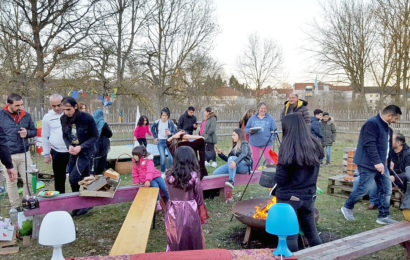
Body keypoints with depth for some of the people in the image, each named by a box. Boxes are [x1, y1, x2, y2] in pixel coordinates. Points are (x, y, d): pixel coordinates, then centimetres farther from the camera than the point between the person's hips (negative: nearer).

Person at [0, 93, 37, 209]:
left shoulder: (26, 115, 3)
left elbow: (34, 131, 12)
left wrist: (27, 133, -9)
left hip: (24, 153, 2)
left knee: (28, 180, 7)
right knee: (11, 182, 8)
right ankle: (15, 206, 20)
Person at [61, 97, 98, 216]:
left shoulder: (87, 118, -15)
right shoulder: (63, 119, -1)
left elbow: (95, 136, -9)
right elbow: (65, 136, 11)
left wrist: (81, 147, -19)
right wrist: (69, 146, -10)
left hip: (86, 152, -5)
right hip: (73, 153, 5)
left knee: (74, 178, -12)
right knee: (82, 179, 9)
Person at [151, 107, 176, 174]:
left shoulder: (170, 123, -8)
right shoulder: (157, 122, -3)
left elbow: (175, 132, -8)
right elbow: (152, 129, 18)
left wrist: (170, 133, -29)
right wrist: (155, 137, 13)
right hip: (160, 142, 0)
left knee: (171, 157, -11)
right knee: (163, 158, -7)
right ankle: (163, 172, 12)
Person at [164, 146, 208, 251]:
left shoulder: (169, 175, -8)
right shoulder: (193, 176, -15)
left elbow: (169, 193, 0)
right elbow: (199, 197, -5)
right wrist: (202, 214, 7)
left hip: (173, 211, 3)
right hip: (189, 211, -2)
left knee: (175, 240, 18)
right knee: (191, 239, 15)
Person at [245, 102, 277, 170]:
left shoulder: (270, 118, 5)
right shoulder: (252, 118, 8)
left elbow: (273, 130, 3)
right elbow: (246, 128, 9)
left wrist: (271, 138, -12)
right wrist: (250, 131, -13)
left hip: (267, 143, -2)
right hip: (255, 142, 2)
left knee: (269, 158, -7)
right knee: (255, 159, 8)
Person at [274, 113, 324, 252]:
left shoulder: (288, 149, -17)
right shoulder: (315, 146, 1)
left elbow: (280, 179, -17)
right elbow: (313, 172, 10)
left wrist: (279, 166, 1)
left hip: (288, 198, -6)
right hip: (309, 197, 6)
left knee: (289, 236, 6)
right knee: (312, 234, 20)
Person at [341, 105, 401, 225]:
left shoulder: (386, 127, 14)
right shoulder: (372, 124, -17)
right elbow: (370, 145, -25)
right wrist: (376, 162, -28)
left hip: (380, 164, 10)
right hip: (368, 164, -10)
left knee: (386, 189, 8)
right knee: (363, 189, -4)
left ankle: (383, 216, 19)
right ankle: (347, 207, 18)